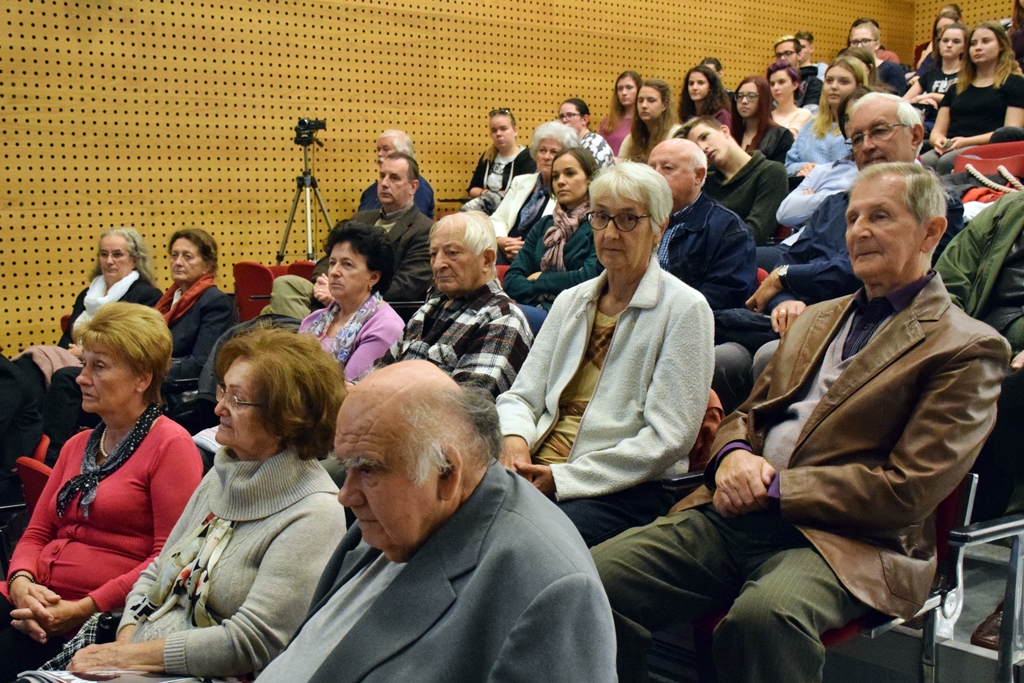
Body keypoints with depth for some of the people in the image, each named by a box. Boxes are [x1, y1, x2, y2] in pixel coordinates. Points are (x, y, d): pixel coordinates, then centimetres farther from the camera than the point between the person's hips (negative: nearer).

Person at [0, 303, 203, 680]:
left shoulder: (170, 446, -4)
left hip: (101, 617, -7)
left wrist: (85, 609, -16)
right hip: (36, 606, 7)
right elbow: (37, 533, 19)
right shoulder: (76, 446, 21)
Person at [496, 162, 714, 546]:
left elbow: (669, 438, -10)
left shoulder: (684, 309, -3)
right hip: (536, 471, 6)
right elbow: (522, 395, 16)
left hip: (627, 486, -5)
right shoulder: (571, 301, 17)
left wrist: (565, 478, -14)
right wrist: (513, 438, -8)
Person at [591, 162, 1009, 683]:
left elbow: (909, 489, -8)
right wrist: (734, 454, -1)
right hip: (735, 517, 6)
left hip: (844, 542, -6)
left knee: (763, 614, -39)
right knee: (597, 576, -18)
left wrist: (774, 490, -11)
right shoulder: (817, 319, 25)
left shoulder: (967, 349, 2)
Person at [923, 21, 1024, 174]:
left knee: (947, 162, -37)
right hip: (951, 149, 4)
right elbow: (937, 131, 20)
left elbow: (1011, 132, 0)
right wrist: (939, 141, -6)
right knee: (922, 164, -33)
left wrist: (967, 141, -14)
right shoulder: (957, 88, 27)